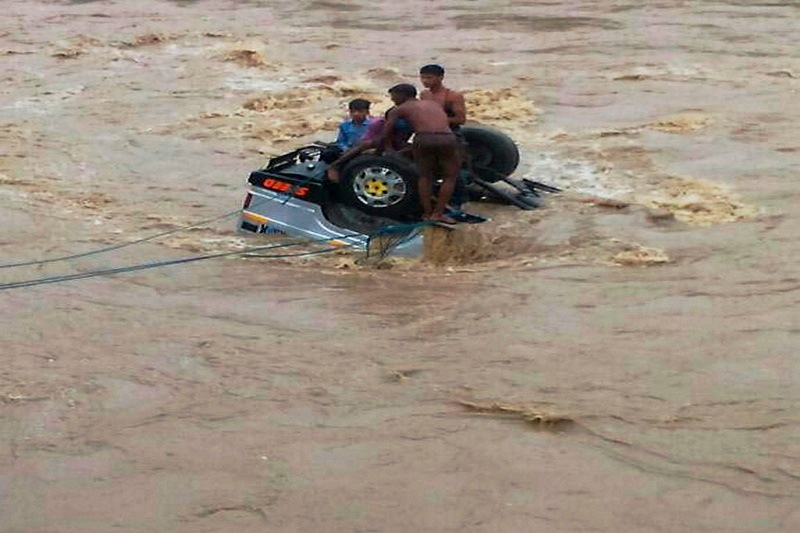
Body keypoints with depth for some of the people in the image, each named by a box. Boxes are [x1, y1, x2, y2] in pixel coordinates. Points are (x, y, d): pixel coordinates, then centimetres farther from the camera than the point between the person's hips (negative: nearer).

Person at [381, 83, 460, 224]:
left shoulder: (398, 110, 22)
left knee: (425, 176, 18)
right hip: (447, 138, 2)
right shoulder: (436, 104, 33)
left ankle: (427, 213, 17)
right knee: (450, 176, 15)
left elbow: (385, 135, 21)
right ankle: (438, 213, 10)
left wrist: (388, 150, 39)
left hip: (424, 138, -2)